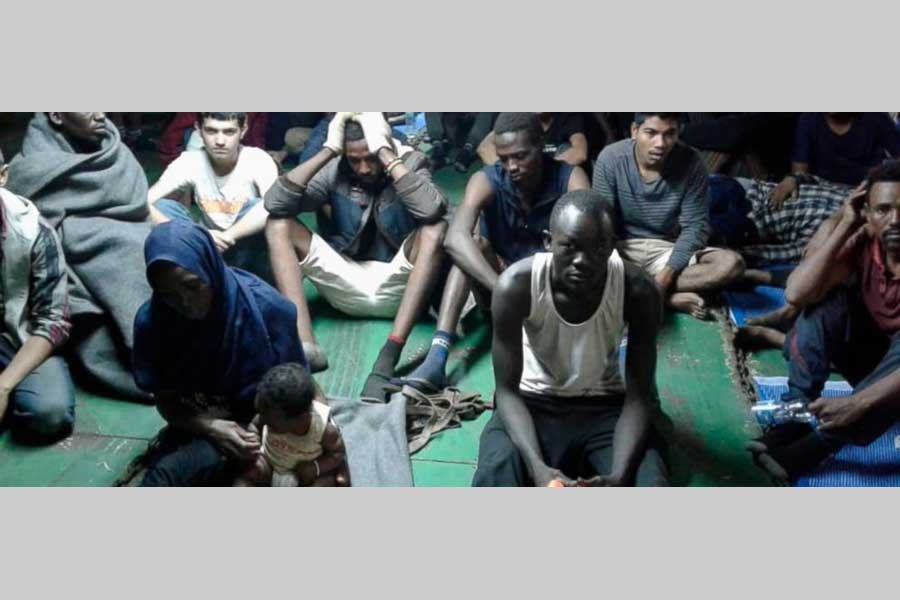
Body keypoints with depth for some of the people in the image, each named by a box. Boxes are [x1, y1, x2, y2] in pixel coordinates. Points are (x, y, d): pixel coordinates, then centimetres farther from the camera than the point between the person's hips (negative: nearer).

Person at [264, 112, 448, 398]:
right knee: (278, 224, -14)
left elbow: (432, 209, -31)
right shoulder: (334, 170, -3)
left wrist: (384, 152, -27)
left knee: (435, 230, -31)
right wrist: (328, 150, -19)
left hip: (396, 286, -2)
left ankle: (388, 357, -42)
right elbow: (275, 202, -18)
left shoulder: (411, 162, -8)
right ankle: (305, 345, -32)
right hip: (346, 286, 2)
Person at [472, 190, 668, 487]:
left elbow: (639, 395, -15)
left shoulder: (638, 291, -21)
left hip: (605, 405, 1)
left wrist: (618, 476, -33)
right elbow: (507, 390, -18)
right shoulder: (517, 285, -25)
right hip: (533, 401, -1)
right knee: (495, 476, -31)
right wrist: (537, 466, -35)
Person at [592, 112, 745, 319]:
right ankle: (673, 297, -27)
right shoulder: (610, 158, -15)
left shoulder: (690, 163, -13)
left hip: (669, 250, 1)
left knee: (732, 263, -24)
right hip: (621, 248, -1)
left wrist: (666, 274, -24)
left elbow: (695, 226, -12)